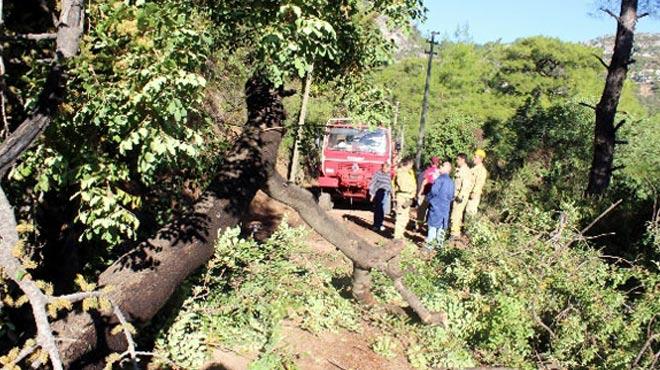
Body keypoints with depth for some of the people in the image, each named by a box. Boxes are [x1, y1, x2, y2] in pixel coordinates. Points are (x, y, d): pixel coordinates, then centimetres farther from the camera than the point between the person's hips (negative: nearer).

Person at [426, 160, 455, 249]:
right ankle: (440, 242, 18)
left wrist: (429, 197, 1)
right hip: (445, 207, 7)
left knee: (433, 225, -1)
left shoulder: (441, 178, -13)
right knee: (442, 226, 13)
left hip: (436, 205, -6)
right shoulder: (451, 181, 9)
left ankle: (430, 244, 0)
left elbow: (434, 191, -16)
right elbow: (452, 196, 13)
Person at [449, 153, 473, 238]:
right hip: (457, 195, 10)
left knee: (456, 214, -8)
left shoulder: (465, 170, -15)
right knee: (458, 214, 16)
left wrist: (461, 196, -24)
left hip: (461, 196, -10)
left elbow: (465, 184, -22)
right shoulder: (459, 169, 14)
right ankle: (456, 231, 25)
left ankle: (454, 233, -5)